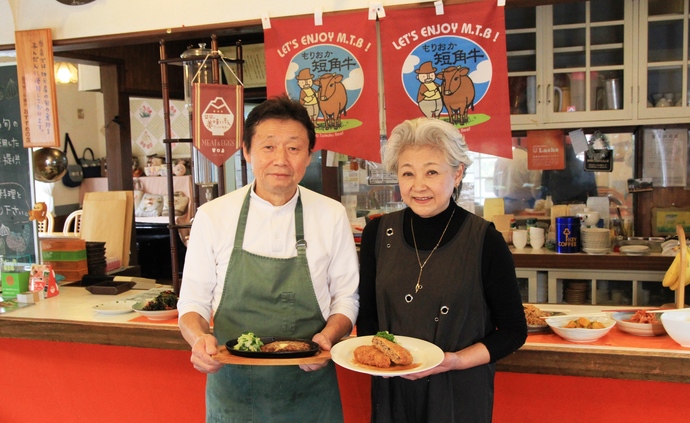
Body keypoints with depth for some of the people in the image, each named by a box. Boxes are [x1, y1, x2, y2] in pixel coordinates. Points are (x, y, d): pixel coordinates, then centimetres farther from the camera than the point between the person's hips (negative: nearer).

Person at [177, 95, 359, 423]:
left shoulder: (332, 216, -3)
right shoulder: (212, 216, -5)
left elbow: (346, 297, 2)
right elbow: (193, 302, 0)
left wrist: (328, 335, -17)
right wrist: (198, 337, -20)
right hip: (232, 390, 0)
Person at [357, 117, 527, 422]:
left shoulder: (485, 240, -13)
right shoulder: (378, 234, -4)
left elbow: (513, 330, -6)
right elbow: (366, 314, 6)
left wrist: (457, 360, -18)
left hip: (460, 394, -2)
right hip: (391, 392, 3)